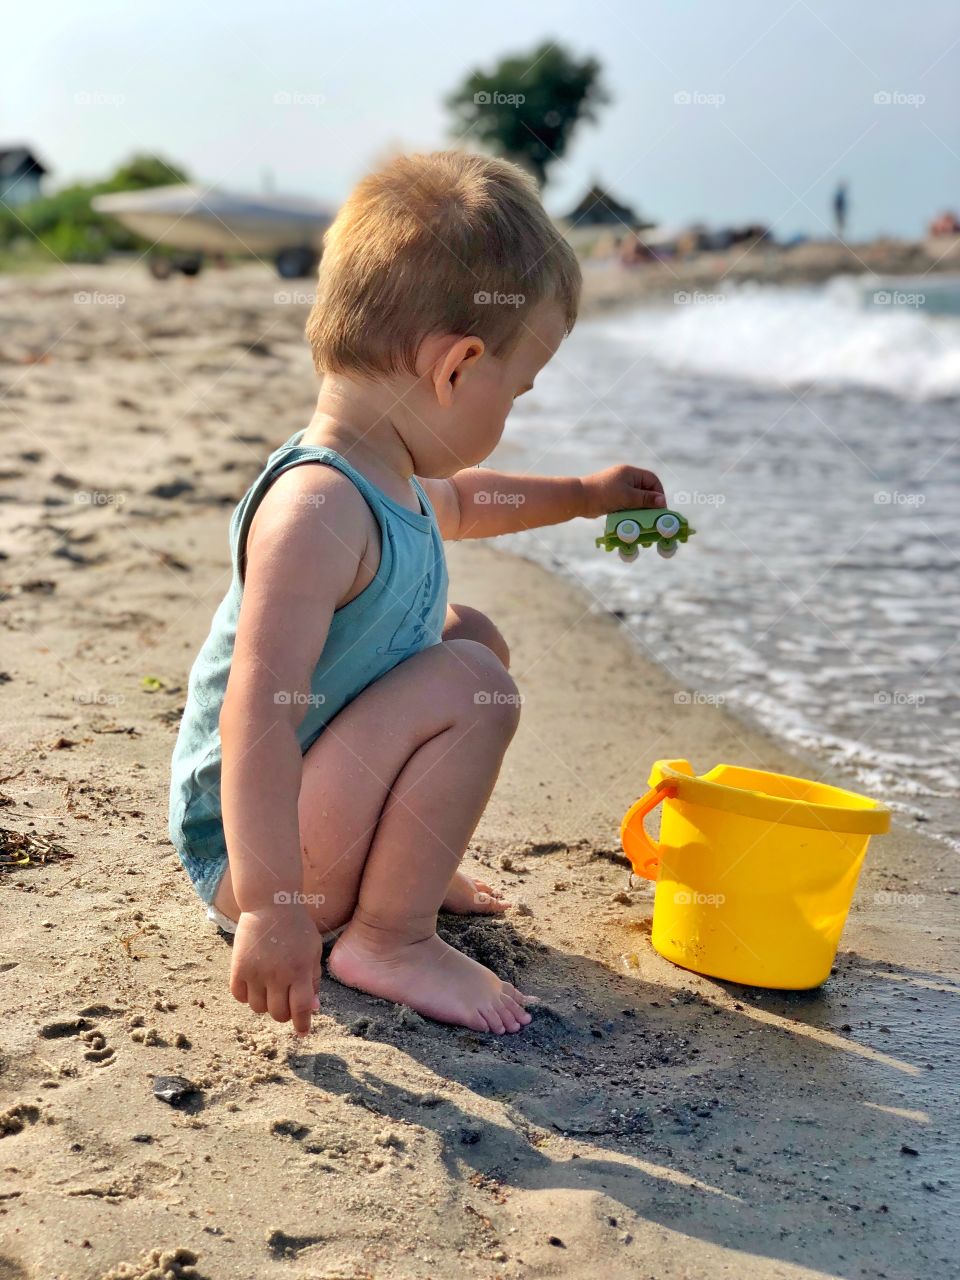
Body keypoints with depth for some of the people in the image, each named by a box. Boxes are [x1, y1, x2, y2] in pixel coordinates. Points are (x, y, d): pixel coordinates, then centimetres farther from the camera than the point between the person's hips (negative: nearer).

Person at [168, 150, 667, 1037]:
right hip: (249, 848, -10)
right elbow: (257, 718, -35)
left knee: (471, 636, 20)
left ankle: (404, 870, 20)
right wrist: (272, 910, -36)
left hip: (320, 806, 10)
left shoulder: (388, 478, 4)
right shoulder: (317, 507, -29)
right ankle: (388, 938, -14)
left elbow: (454, 503, 32)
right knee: (471, 685, -25)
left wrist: (583, 494, 34)